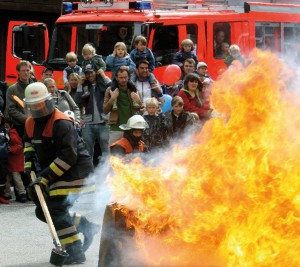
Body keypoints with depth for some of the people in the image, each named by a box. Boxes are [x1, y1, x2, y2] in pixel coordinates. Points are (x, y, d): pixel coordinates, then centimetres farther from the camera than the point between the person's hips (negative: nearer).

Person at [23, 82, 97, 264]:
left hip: (75, 170, -10)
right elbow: (30, 142, 28)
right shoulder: (31, 123, 5)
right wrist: (28, 161, 8)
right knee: (43, 211, 9)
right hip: (55, 171, 10)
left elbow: (68, 157, -27)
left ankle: (75, 252, -10)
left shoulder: (61, 124, -23)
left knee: (57, 209, -17)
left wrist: (46, 177, -27)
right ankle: (87, 227, 24)